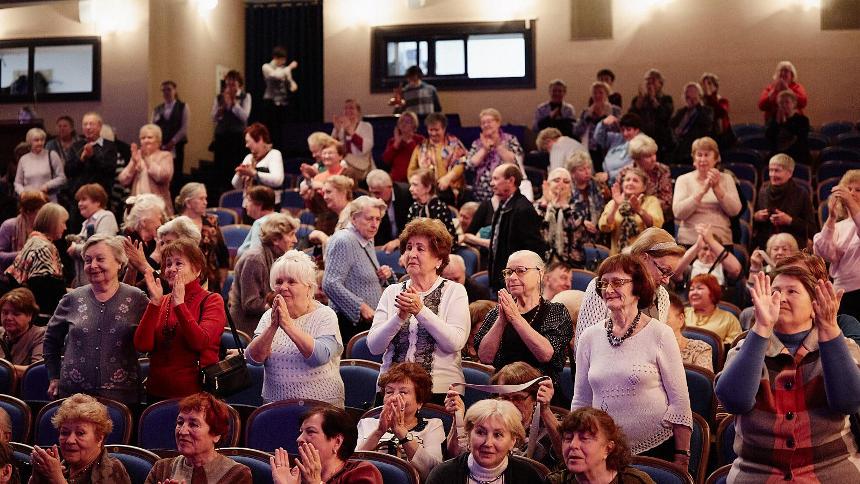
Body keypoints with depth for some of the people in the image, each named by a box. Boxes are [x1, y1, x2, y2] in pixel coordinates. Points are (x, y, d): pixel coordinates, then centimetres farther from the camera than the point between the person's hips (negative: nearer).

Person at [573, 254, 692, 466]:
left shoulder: (659, 334, -6)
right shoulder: (590, 337, 5)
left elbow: (680, 402, -6)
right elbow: (581, 403, 11)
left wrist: (681, 458, -8)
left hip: (657, 449, -3)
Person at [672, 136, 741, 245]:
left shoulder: (726, 178, 13)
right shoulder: (683, 179, 8)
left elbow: (735, 211, 0)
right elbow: (678, 213, -7)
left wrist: (716, 188, -12)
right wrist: (702, 191, -15)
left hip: (721, 240, 1)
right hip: (689, 240, -1)